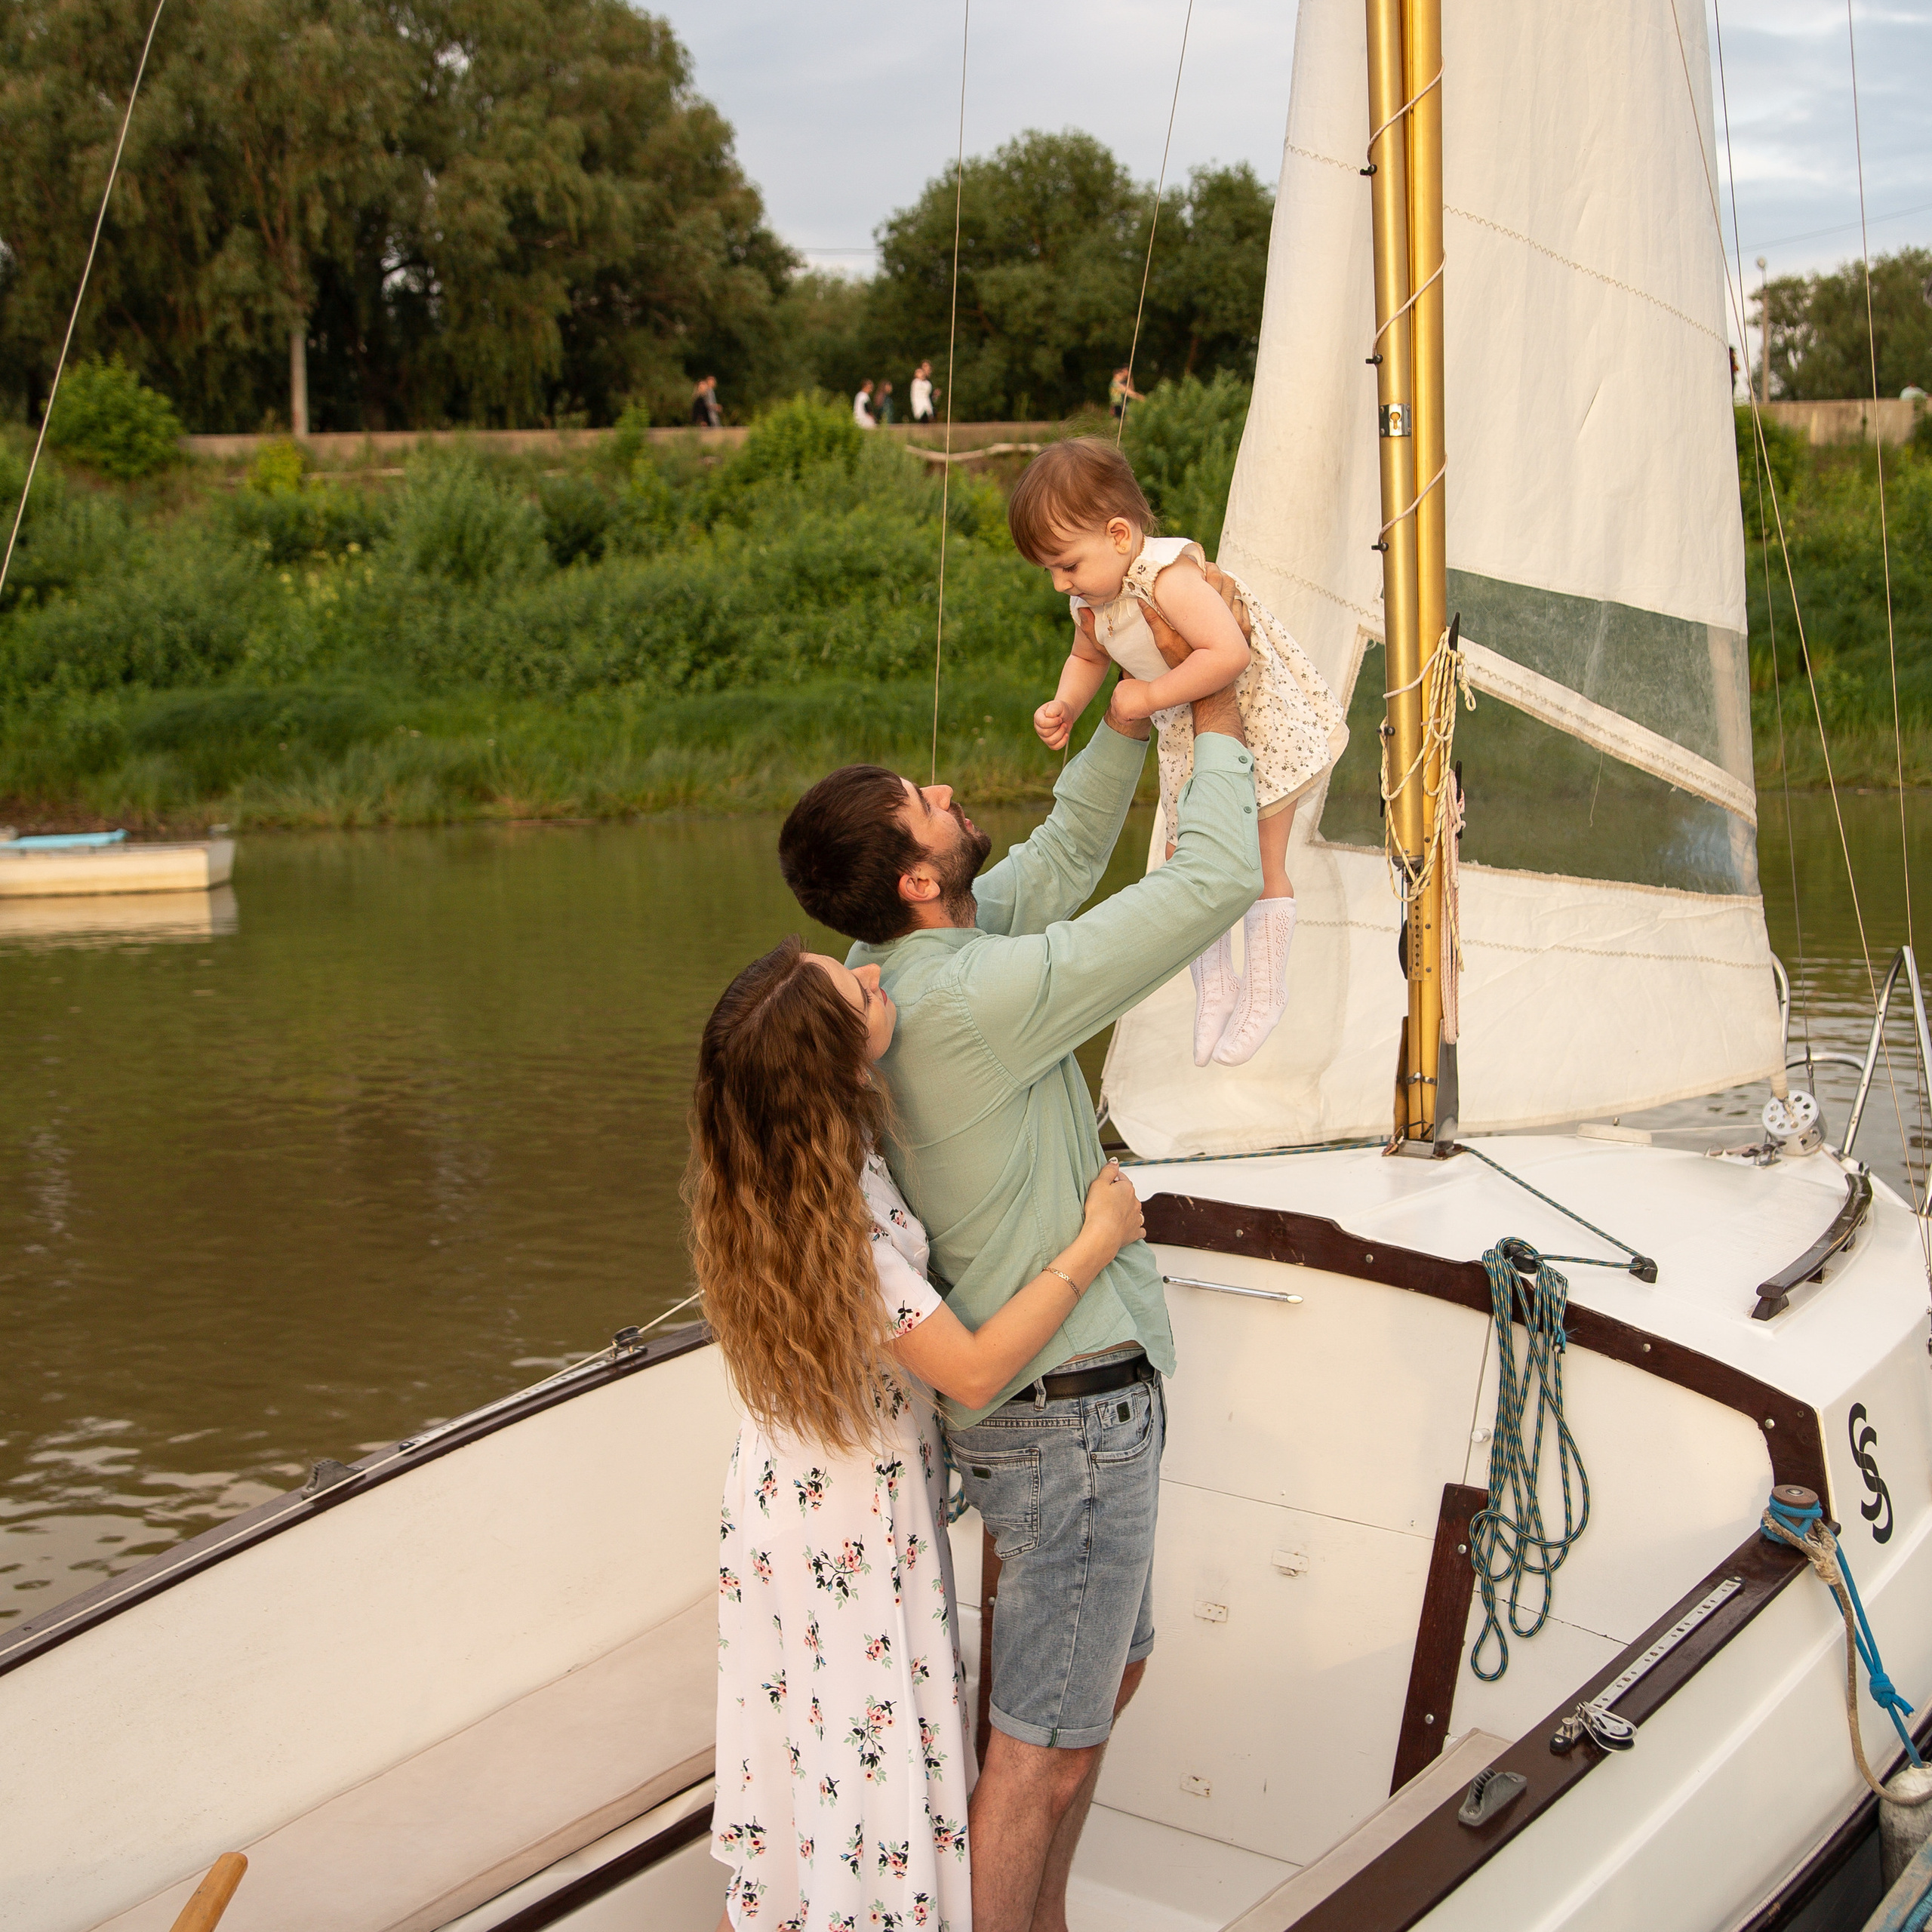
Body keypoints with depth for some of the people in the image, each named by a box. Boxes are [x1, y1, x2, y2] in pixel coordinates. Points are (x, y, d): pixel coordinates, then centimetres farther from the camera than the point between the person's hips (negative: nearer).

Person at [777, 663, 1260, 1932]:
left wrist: (1130, 725, 9)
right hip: (1070, 1410, -10)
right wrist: (1220, 730, -7)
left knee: (1110, 1670, 25)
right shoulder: (972, 997, -27)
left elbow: (1062, 862, 18)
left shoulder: (896, 968, 1)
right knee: (1047, 1744, 3)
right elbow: (1217, 883, -23)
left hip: (1070, 1391, 10)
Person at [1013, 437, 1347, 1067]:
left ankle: (1265, 993, 20)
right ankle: (1213, 986, 28)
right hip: (1188, 739, 8)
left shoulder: (1169, 578, -33)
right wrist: (1064, 707, 0)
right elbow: (1087, 657, 19)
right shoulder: (1090, 602, -5)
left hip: (1261, 720, -8)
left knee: (1260, 862, 2)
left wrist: (1150, 696, -34)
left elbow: (1228, 654, -44)